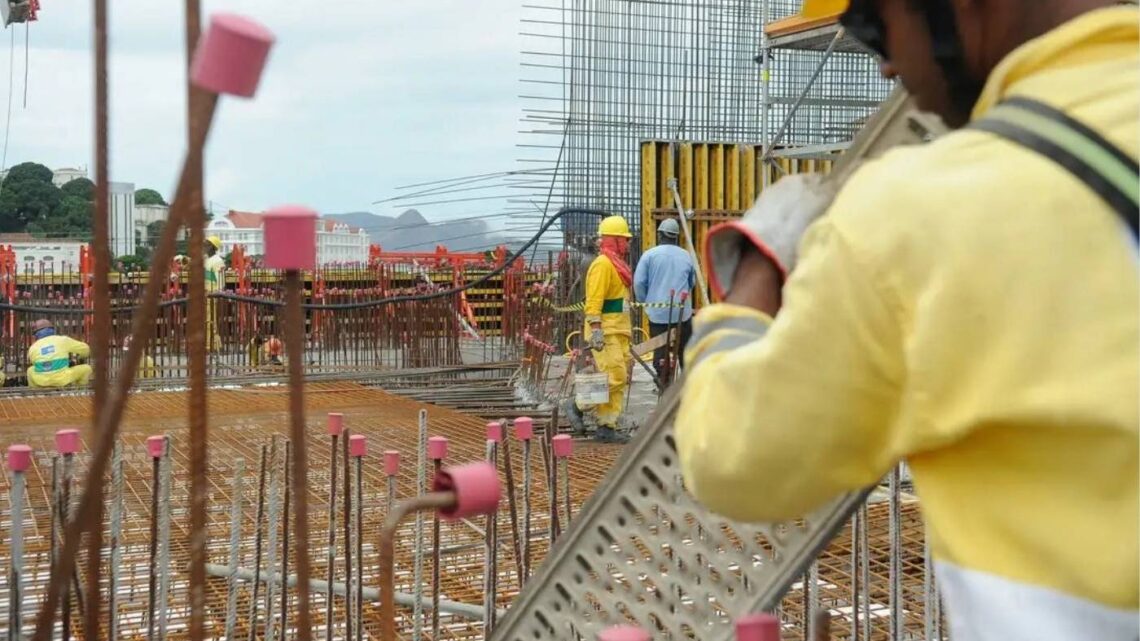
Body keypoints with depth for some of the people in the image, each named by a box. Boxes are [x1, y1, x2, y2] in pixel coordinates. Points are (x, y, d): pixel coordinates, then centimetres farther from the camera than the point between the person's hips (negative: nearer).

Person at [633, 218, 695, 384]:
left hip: (658, 313, -2)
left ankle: (666, 385, 0)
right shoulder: (686, 256, 5)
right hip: (682, 312, 2)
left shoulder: (650, 255, -5)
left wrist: (645, 301, 10)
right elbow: (692, 283, 18)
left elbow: (638, 283, -5)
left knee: (660, 351, 3)